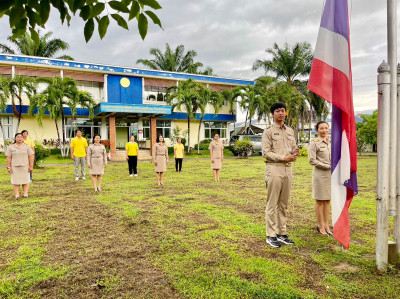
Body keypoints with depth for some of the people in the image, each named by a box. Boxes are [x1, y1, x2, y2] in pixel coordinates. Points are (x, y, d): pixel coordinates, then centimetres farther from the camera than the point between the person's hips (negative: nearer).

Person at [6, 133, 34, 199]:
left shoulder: (27, 146, 2)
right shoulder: (10, 147, 5)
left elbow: (31, 156, -2)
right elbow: (8, 158, 3)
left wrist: (31, 166, -8)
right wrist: (8, 167, -3)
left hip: (25, 166, 0)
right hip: (15, 167, 1)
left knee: (25, 180, 2)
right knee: (15, 181, 0)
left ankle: (25, 194, 5)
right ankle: (16, 195, 2)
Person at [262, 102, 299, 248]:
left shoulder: (290, 131, 17)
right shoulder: (268, 131, -2)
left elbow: (294, 147, 21)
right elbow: (266, 152, -9)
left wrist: (295, 152, -3)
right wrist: (284, 158, -16)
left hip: (287, 169, 6)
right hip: (274, 168, -6)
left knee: (284, 203, 11)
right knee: (272, 203, -3)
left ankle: (282, 233, 21)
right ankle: (271, 236, 5)